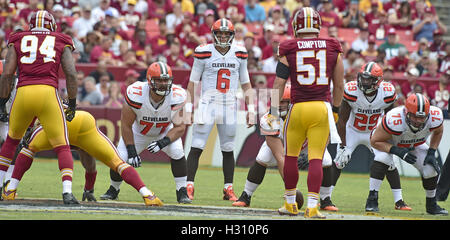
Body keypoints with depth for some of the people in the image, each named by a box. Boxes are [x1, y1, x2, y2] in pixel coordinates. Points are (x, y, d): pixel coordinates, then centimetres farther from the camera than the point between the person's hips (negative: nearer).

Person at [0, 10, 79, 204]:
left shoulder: (18, 42, 19)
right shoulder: (61, 43, 17)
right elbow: (71, 74, 6)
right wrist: (72, 104, 14)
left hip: (22, 93, 2)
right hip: (48, 93, -2)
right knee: (62, 146, 4)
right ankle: (67, 192, -14)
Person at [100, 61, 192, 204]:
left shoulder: (176, 97, -30)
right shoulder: (136, 94, -33)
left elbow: (180, 127, -22)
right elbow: (126, 125, -20)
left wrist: (163, 142, -38)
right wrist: (131, 151, -23)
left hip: (165, 132, 0)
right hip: (139, 132, 0)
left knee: (177, 152, -27)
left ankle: (182, 192, -11)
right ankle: (113, 189, 18)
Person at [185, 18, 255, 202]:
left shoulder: (239, 54, 5)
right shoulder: (204, 53, -4)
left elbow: (246, 84, 12)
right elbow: (192, 82, 2)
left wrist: (251, 109, 6)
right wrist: (188, 108, -2)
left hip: (229, 107, 3)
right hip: (207, 105, -3)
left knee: (228, 150, 7)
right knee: (196, 147, -7)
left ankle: (228, 189, 15)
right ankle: (189, 187, -4)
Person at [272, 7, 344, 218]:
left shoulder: (289, 51, -1)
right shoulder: (332, 50, 4)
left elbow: (279, 84, -3)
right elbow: (339, 85, 11)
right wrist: (335, 110, 23)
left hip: (298, 108, -1)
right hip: (322, 108, 1)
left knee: (291, 156, 15)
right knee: (316, 159, 0)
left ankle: (290, 203, 24)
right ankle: (312, 206, -8)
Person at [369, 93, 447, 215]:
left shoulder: (435, 117, -32)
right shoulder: (394, 120, -45)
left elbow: (438, 132, -5)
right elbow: (375, 141, -32)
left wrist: (431, 153, -15)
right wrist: (397, 151, -43)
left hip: (415, 144, 4)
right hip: (387, 141, -4)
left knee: (431, 169, -8)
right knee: (382, 159, -34)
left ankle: (431, 205, 18)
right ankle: (372, 199, -24)